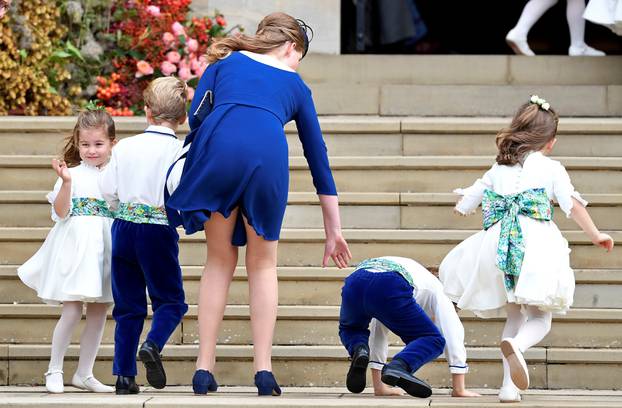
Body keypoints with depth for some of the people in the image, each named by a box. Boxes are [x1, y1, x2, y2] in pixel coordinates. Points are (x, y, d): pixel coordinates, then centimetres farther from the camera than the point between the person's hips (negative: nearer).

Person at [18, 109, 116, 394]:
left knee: (99, 313, 6)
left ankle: (84, 373, 15)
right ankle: (54, 370, 4)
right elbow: (61, 212, -11)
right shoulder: (72, 174, -2)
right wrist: (66, 182, -23)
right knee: (72, 311, -10)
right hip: (76, 247, -4)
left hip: (106, 248, 4)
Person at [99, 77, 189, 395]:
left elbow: (108, 192, 2)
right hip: (160, 233, -3)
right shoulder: (180, 151, -8)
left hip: (123, 229, 3)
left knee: (128, 304, 10)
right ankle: (153, 344, -19)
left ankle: (124, 374, 5)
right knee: (170, 299, 10)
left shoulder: (124, 147, 1)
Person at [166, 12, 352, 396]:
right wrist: (334, 230, 35)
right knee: (263, 264, 17)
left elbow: (195, 116, 13)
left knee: (220, 260, 15)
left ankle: (204, 369, 10)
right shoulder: (296, 85, 29)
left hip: (217, 147, 0)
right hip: (268, 153, 0)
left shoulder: (225, 62, 29)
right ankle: (264, 369, 8)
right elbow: (318, 157, 31)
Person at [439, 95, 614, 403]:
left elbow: (462, 207, 26)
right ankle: (516, 345, -34)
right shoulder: (551, 168, 9)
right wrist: (595, 235, 10)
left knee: (514, 316, 20)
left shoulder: (497, 170, 21)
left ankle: (509, 385, 8)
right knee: (539, 318, 2)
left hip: (498, 246, 4)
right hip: (536, 244, -4)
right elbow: (573, 205, -2)